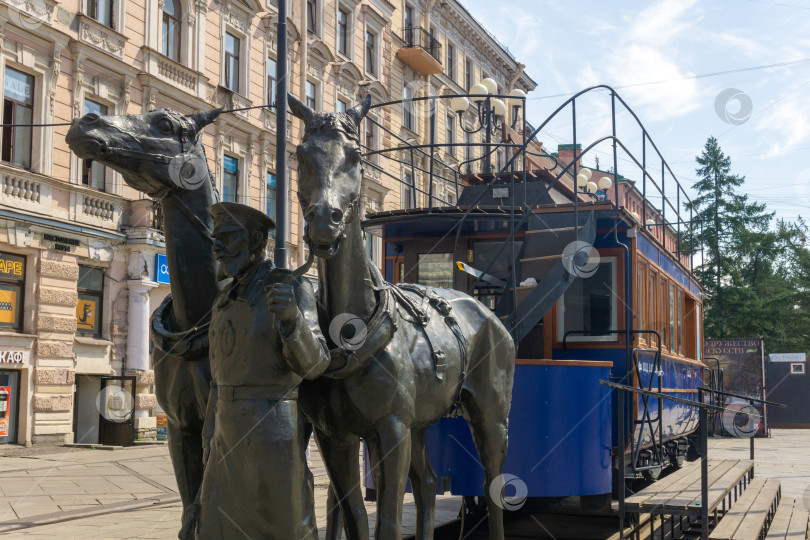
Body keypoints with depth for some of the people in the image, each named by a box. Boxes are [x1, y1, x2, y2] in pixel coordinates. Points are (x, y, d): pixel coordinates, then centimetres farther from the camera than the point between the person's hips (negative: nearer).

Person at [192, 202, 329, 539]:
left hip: (273, 432, -7)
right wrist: (209, 445, 16)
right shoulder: (225, 302, 16)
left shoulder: (292, 289, -7)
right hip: (231, 439, 7)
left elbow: (312, 363, -17)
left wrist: (291, 316, -37)